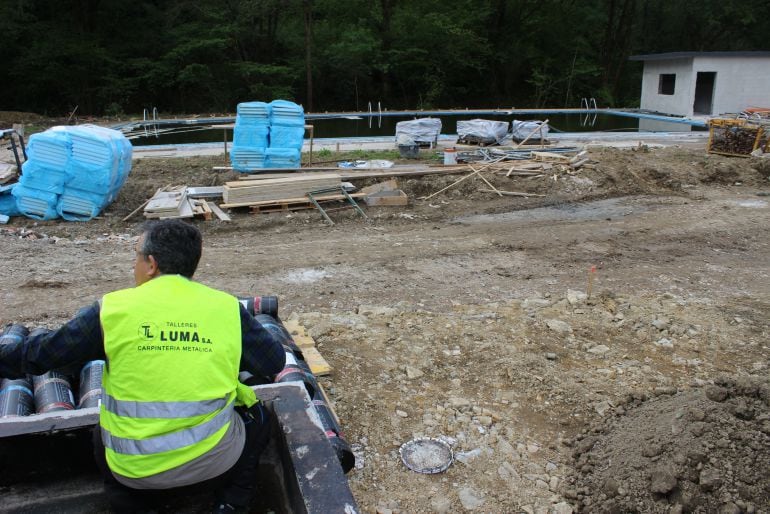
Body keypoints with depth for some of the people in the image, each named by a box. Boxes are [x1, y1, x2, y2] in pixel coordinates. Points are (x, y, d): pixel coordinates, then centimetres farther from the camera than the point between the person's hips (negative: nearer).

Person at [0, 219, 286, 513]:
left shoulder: (114, 309, -9)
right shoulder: (227, 308, -8)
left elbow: (39, 354, 2)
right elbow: (274, 362, 2)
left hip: (133, 467, 2)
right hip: (212, 459, -1)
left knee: (102, 436, 35)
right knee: (257, 416, 29)